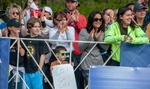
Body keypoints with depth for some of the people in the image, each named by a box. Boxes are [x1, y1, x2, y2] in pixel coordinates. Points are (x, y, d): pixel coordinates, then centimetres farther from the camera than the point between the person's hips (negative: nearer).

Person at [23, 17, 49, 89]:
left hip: (36, 70, -4)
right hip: (27, 70, 4)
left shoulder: (41, 40, -4)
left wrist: (39, 69, -7)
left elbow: (42, 55, -5)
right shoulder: (25, 39, 5)